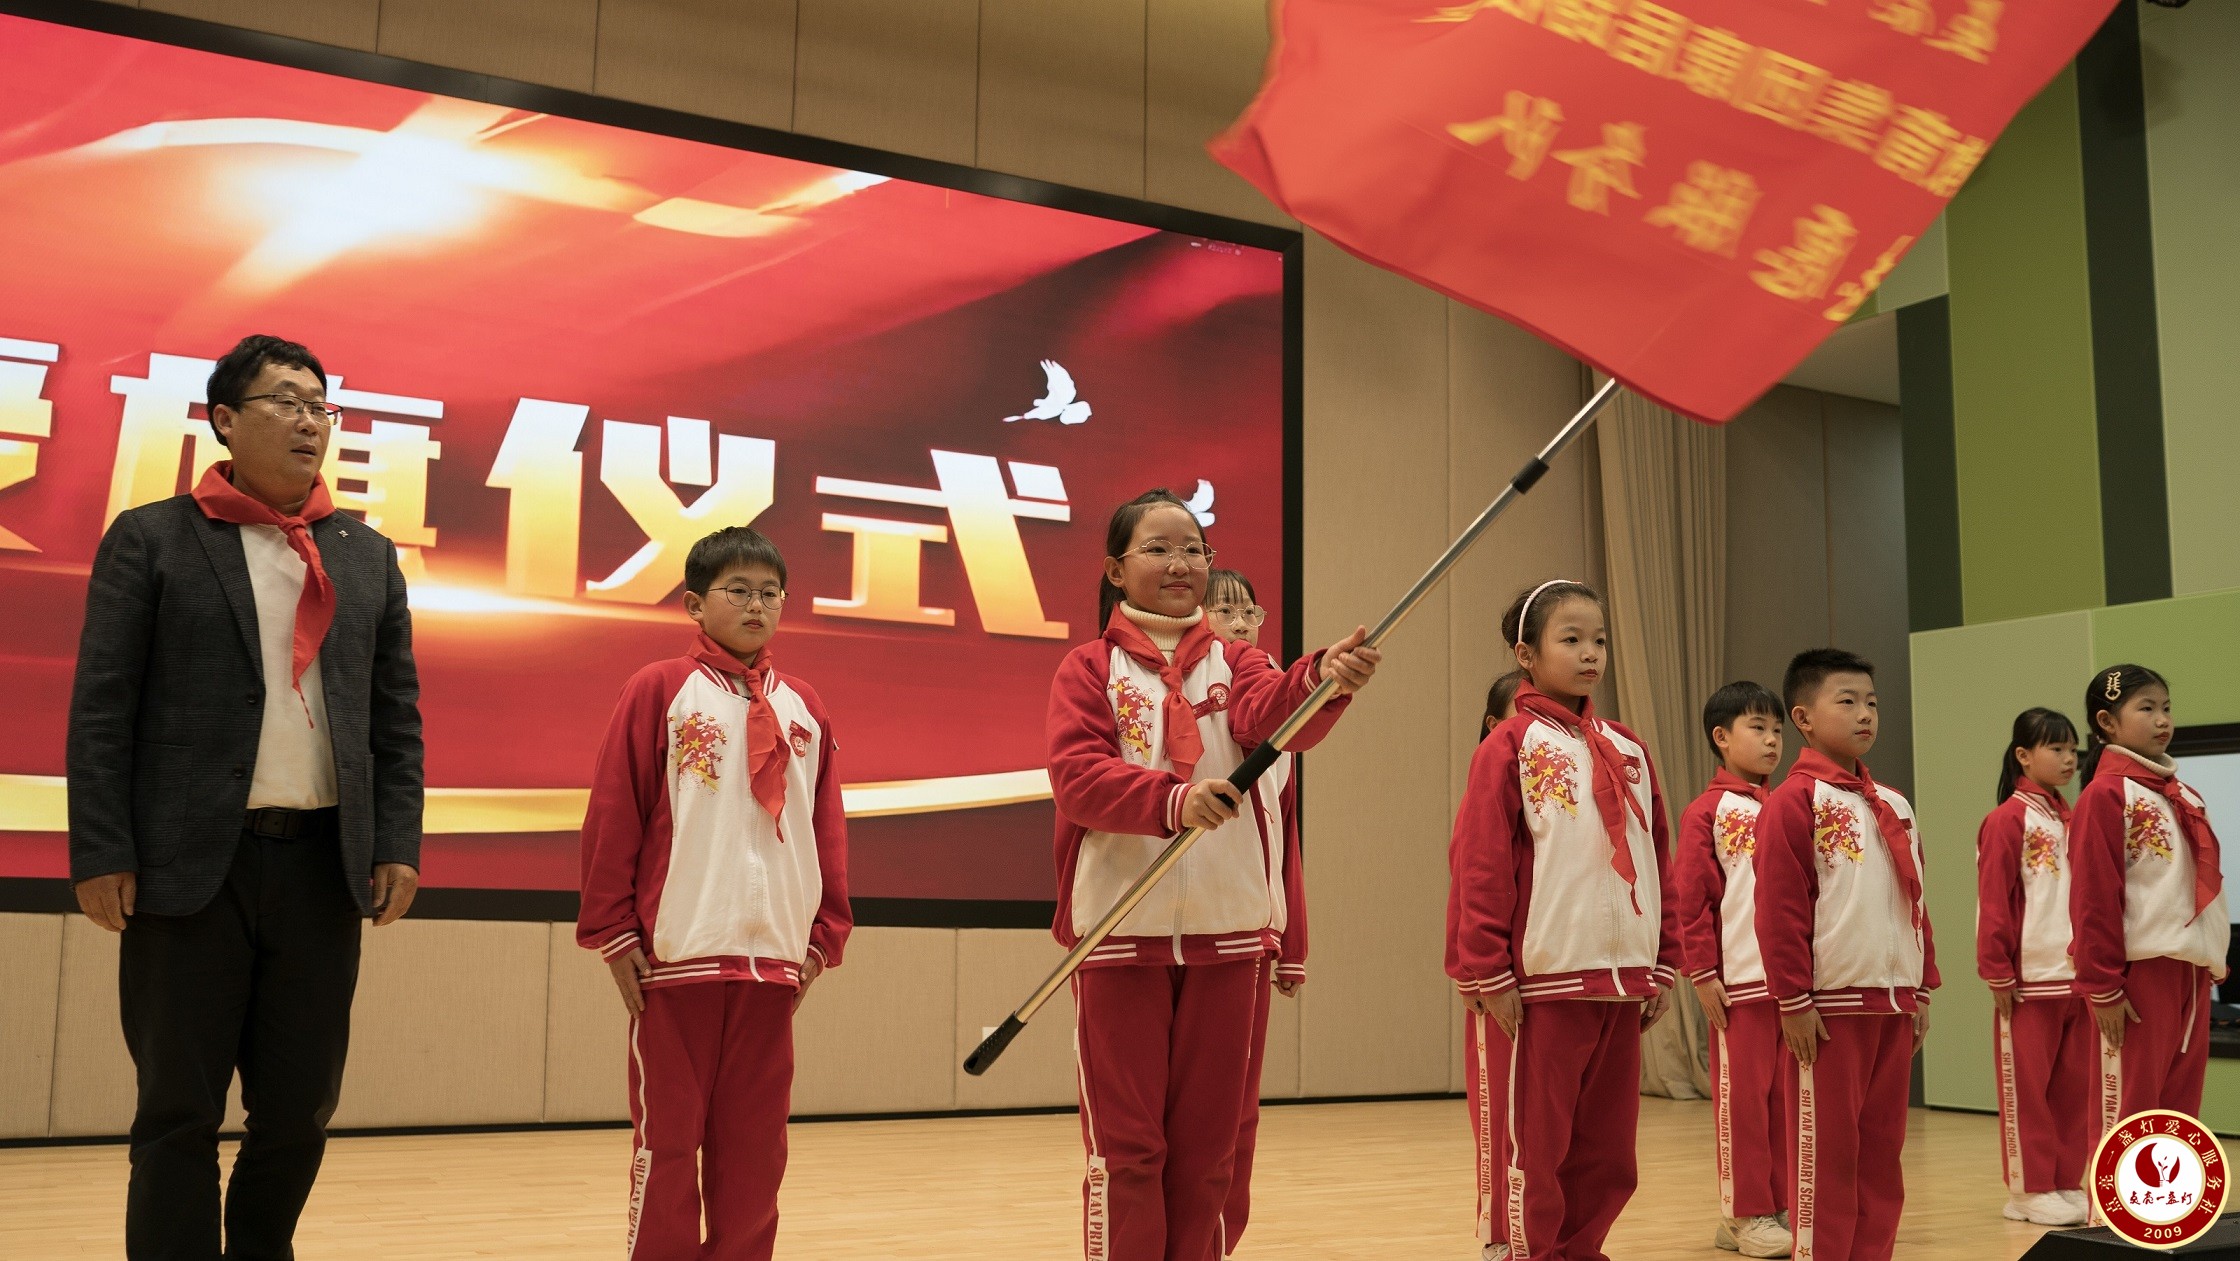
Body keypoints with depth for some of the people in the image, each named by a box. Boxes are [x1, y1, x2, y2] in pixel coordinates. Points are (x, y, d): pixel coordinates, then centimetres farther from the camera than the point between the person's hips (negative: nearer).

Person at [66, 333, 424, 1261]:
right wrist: (100, 855, -8)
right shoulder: (150, 539, 3)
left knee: (301, 1109, 8)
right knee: (179, 1114, 3)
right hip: (193, 865, -3)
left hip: (323, 865, 4)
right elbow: (101, 708, -1)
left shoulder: (368, 556, 14)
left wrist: (398, 845, 3)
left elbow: (397, 717, 12)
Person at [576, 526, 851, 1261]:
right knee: (668, 1135, 4)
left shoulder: (802, 709, 10)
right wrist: (612, 930, -7)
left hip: (775, 956, 4)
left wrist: (826, 931, 7)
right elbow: (613, 815, -4)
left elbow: (828, 828, 12)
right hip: (678, 953, -4)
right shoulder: (659, 690, -2)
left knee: (756, 1141, 9)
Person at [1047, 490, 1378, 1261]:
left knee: (1207, 1144, 9)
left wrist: (1323, 678, -36)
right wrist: (1173, 798, -32)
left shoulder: (1234, 663, 9)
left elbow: (1273, 715, -13)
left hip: (1228, 929, 3)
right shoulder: (1088, 669, 2)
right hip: (1122, 931, -2)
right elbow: (1077, 776, -13)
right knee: (1126, 1145, 3)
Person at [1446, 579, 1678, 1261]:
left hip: (1621, 983, 6)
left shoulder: (1628, 750, 12)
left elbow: (1658, 863, 15)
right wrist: (1485, 973, -13)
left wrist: (1664, 964, 12)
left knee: (1605, 1155, 12)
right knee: (1529, 1153, 2)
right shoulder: (1510, 747, -6)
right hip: (1539, 985, -6)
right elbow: (1478, 867, -10)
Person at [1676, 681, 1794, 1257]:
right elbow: (1692, 900, -7)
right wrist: (1703, 973, -11)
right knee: (1742, 1097, 2)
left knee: (1789, 1095, 9)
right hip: (1740, 983, -5)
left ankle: (1779, 1206, 19)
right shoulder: (1707, 811, -3)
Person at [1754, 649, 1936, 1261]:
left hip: (1894, 1001, 7)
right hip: (1831, 1004, -7)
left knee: (1883, 1145, 11)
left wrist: (1922, 987, 14)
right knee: (1826, 1149, -1)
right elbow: (1779, 910, -13)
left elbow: (1915, 900, 19)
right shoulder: (1794, 800, -9)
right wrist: (1794, 1000, -15)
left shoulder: (1893, 804, 14)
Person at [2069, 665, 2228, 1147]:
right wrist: (2103, 987, -16)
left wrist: (2211, 963, 12)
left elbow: (2199, 884, 18)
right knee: (2128, 1113, -1)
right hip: (2138, 973, -7)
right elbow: (2093, 899, -14)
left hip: (2189, 972, 8)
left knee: (2179, 1111, 11)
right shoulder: (2105, 795, -10)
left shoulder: (2181, 796, 14)